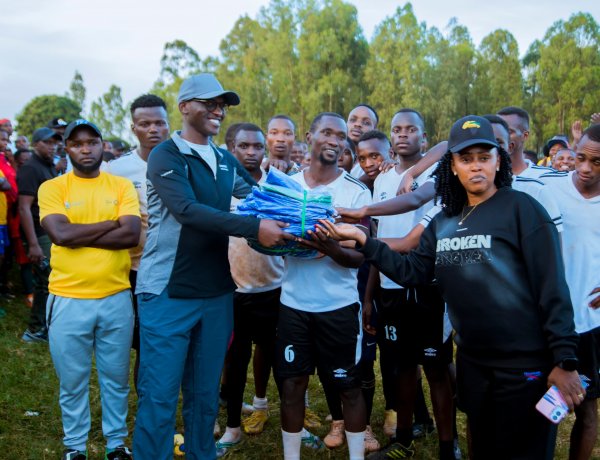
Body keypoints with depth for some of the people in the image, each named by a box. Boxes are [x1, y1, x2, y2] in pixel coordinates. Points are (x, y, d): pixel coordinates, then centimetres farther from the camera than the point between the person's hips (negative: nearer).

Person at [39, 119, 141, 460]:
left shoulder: (122, 186, 2)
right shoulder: (52, 188, -1)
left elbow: (132, 235, -12)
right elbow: (60, 234, -17)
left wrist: (78, 236, -14)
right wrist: (112, 223, -11)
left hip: (117, 298, 1)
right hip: (68, 300, -1)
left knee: (116, 379, 15)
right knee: (73, 382, 13)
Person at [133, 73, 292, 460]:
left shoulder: (226, 161, 12)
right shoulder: (166, 156, -9)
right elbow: (187, 209, -24)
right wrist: (254, 229, -31)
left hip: (217, 293, 6)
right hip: (169, 293, -6)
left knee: (205, 392, 16)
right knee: (159, 395, 1)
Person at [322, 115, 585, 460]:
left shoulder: (521, 208, -12)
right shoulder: (444, 222, 8)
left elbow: (552, 286, -15)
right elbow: (412, 272, 4)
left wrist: (564, 361, -18)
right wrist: (362, 240, -3)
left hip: (525, 363, -6)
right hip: (472, 362, 6)